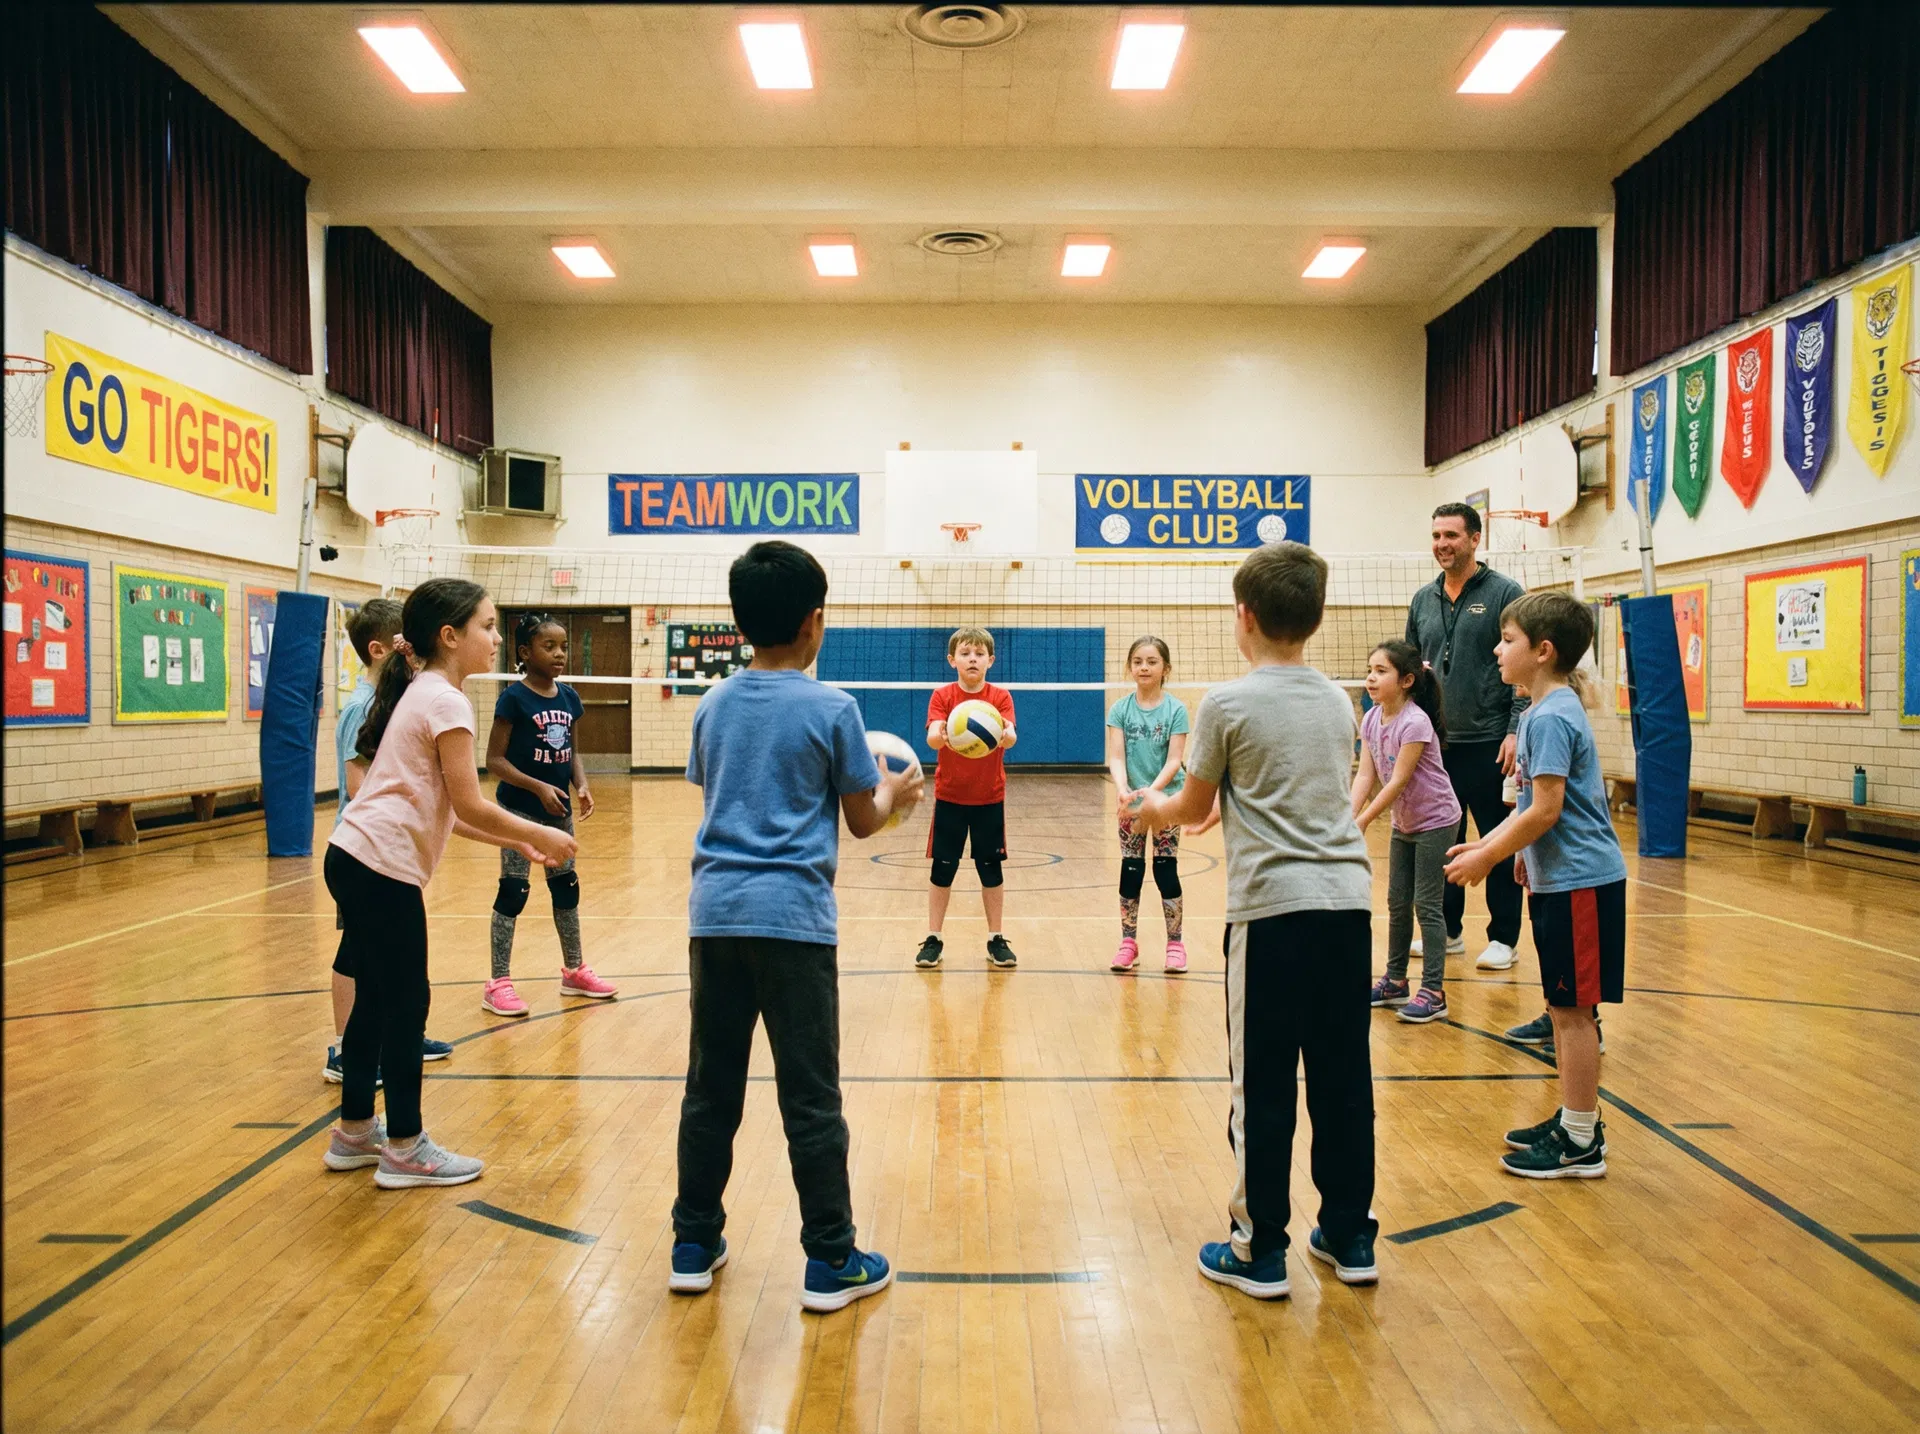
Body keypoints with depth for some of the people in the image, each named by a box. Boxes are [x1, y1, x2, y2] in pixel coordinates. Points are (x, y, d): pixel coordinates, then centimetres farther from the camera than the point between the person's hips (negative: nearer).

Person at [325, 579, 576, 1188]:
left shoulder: (420, 694, 16)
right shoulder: (446, 702, -12)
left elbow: (442, 810, 17)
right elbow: (470, 808, -16)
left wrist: (515, 840, 15)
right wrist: (539, 835, -3)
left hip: (354, 860, 9)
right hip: (383, 868, -9)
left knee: (376, 997, 17)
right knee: (406, 1001, 0)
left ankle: (355, 1132, 28)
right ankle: (405, 1150, 10)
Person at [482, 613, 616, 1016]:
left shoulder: (568, 698, 5)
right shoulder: (513, 698, -12)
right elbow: (495, 760, -13)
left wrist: (582, 786, -3)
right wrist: (539, 787, -22)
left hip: (559, 809, 6)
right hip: (520, 810, -6)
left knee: (566, 886, 15)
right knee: (513, 891, -3)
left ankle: (574, 970, 29)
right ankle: (498, 983, 6)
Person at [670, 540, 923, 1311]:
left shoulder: (712, 706, 9)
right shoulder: (831, 709, -5)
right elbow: (863, 820, 1)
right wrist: (896, 792, 22)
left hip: (715, 912, 5)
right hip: (792, 916, -5)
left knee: (710, 1089, 13)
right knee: (811, 1099, 3)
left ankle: (695, 1247, 24)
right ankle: (830, 1262, 12)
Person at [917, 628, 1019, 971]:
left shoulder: (1000, 697, -4)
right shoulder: (942, 696, -5)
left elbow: (1011, 737, -20)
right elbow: (932, 739, -20)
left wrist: (1005, 734, -44)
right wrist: (942, 734, -44)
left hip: (989, 798, 0)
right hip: (949, 797, 0)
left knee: (991, 868, 7)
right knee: (942, 868, 4)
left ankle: (996, 939, 18)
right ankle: (933, 939, 15)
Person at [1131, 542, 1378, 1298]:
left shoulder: (1228, 703, -5)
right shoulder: (1339, 702, 10)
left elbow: (1195, 806, 5)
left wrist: (1155, 807, 28)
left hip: (1273, 908, -5)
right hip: (1346, 902, 5)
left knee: (1263, 1086, 4)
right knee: (1343, 1078, 13)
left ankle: (1260, 1251, 13)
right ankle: (1350, 1237, 24)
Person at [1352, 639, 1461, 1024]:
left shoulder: (1415, 723, -25)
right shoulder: (1371, 720, -2)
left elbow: (1397, 782, -26)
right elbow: (1365, 775, -4)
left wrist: (1362, 822, -25)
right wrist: (1348, 817, -17)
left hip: (1435, 822, -8)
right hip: (1403, 824, 8)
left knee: (1427, 904, -6)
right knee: (1397, 903, 13)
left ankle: (1433, 992, 0)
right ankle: (1395, 981, 24)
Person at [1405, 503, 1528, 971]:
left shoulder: (1505, 593, -4)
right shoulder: (1422, 600, 11)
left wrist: (1516, 730, -14)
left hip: (1489, 743, -5)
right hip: (1436, 744, 5)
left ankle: (1503, 937, 13)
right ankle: (1447, 931, 23)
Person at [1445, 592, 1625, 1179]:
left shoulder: (1550, 717, -18)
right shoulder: (1549, 710, 12)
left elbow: (1546, 809, -21)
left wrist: (1488, 858, -14)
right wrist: (1488, 844, 16)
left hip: (1579, 882, -10)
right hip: (1562, 878, 10)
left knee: (1572, 1010, -1)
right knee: (1565, 1008, 16)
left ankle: (1581, 1143, 9)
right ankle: (1573, 1119, 27)